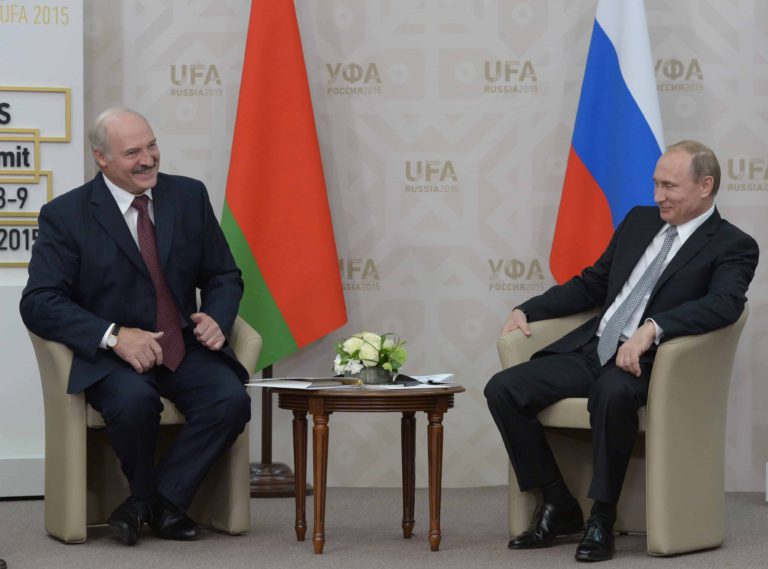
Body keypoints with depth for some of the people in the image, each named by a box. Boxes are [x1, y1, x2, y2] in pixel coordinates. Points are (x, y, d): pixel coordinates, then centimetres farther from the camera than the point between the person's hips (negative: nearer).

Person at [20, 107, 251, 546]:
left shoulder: (189, 196, 9)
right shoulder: (66, 214, -2)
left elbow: (224, 275, 15)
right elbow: (39, 302, -10)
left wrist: (216, 317, -9)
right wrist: (114, 336, -23)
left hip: (184, 347, 4)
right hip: (111, 357, -3)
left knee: (231, 400, -26)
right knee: (134, 401, -36)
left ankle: (149, 503, -9)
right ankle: (160, 504, -5)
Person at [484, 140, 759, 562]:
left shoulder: (733, 246, -1)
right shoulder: (640, 220, 19)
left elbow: (723, 304, -20)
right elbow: (592, 284, 26)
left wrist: (651, 329, -34)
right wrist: (527, 310, 13)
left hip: (646, 362, -7)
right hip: (591, 348, 7)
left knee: (612, 393, -40)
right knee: (502, 389, -13)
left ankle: (602, 518, -22)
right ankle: (558, 506, 0)